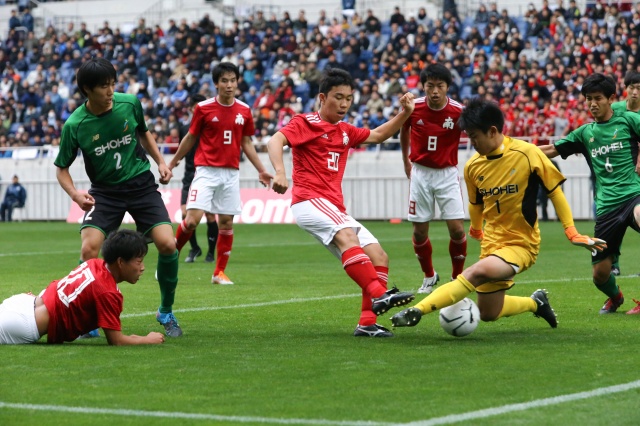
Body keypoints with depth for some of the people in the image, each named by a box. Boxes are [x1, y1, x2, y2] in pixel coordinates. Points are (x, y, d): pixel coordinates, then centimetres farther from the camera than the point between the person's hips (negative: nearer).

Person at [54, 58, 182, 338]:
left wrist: (160, 162, 6)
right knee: (89, 249, -21)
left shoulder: (130, 104, -8)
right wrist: (75, 193, -20)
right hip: (104, 191, -1)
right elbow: (62, 168, -2)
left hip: (141, 184, 1)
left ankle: (166, 312, 8)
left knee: (167, 244, -15)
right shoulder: (75, 125, -14)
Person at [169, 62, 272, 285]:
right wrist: (172, 163, 13)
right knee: (192, 220, -13)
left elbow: (247, 143, 14)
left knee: (226, 223, 3)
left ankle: (219, 272, 12)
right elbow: (190, 138, 7)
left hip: (231, 174, 3)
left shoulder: (244, 111, 5)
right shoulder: (203, 108, -4)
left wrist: (261, 171, 9)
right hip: (206, 172, -3)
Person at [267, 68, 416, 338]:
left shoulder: (345, 131, 22)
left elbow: (378, 135, 34)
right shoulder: (306, 123, 0)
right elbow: (275, 141, -15)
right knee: (347, 235, -36)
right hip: (309, 201, -8)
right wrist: (280, 172, -33)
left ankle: (367, 323, -5)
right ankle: (378, 296, -49)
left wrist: (405, 113, 20)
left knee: (379, 257, -2)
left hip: (335, 208, 8)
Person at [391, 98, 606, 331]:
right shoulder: (473, 167, -1)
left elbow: (554, 191, -6)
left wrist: (572, 233, -8)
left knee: (477, 272, -34)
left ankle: (417, 311, -35)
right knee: (488, 314, 11)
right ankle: (536, 302, 37)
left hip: (521, 244, -6)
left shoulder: (528, 153, -15)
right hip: (492, 244, 6)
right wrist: (476, 230, 32)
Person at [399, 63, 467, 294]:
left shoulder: (458, 112, -16)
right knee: (420, 231, 3)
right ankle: (429, 276, 27)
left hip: (447, 174, -2)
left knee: (457, 229, -10)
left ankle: (457, 278, 12)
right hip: (420, 173, 2)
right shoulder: (413, 108, -10)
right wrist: (406, 162, 18)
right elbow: (404, 131, 12)